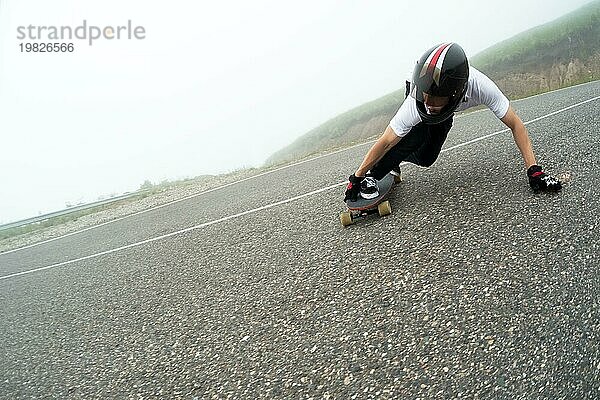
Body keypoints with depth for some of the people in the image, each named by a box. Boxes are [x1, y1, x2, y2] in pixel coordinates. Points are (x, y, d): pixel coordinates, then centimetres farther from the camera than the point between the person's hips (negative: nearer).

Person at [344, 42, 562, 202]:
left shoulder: (480, 86, -43)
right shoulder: (417, 100, -46)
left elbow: (515, 125, -33)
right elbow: (386, 141, -39)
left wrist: (534, 170, -39)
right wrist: (357, 177, -35)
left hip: (446, 115, 2)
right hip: (419, 115, -2)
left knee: (425, 158, -5)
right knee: (415, 137, -30)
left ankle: (393, 159, 25)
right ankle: (371, 176, -13)